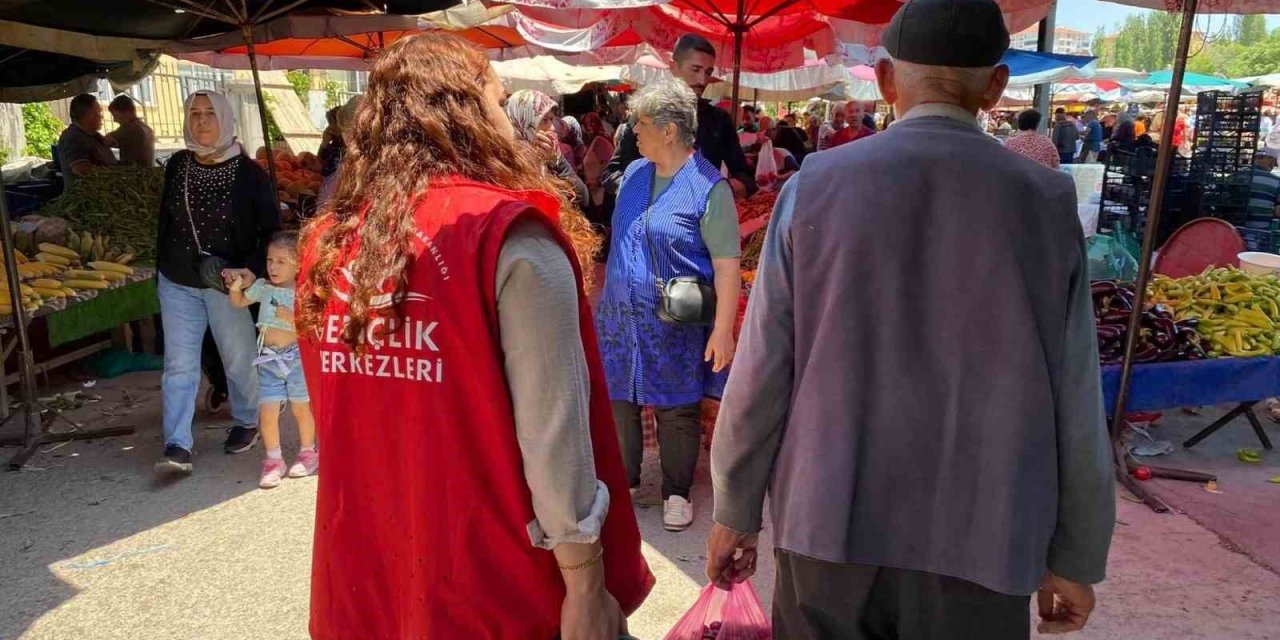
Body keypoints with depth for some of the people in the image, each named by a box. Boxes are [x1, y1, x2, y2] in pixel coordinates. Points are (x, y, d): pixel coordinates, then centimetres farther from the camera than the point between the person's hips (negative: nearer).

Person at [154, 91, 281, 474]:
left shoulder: (248, 173, -8)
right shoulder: (177, 166, 3)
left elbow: (269, 231, -6)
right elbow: (166, 221, 13)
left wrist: (253, 271, -19)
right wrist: (162, 269, 13)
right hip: (178, 284, 3)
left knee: (239, 359, 11)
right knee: (179, 365, -1)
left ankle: (247, 423, 32)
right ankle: (178, 447, 1)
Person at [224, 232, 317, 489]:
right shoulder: (262, 287, 5)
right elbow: (239, 303, 20)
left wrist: (292, 318, -24)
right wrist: (235, 287, 2)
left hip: (296, 356, -3)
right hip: (269, 359, 3)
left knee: (301, 408, 8)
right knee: (267, 411, -3)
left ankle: (308, 453, 28)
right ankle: (273, 461, 12)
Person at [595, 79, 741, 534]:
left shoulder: (709, 186, -14)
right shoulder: (633, 173, 7)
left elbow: (727, 263, -16)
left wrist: (723, 328, -19)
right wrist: (608, 297, 18)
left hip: (675, 326, -6)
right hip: (620, 318, 6)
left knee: (678, 412, 9)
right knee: (618, 402, 13)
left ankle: (676, 493, 27)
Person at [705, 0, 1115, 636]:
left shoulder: (816, 185, -7)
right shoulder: (1047, 200, -5)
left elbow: (761, 371, -6)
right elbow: (1075, 401, -2)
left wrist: (735, 511, 5)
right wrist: (1074, 557, 9)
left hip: (830, 524, 0)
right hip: (980, 543, 1)